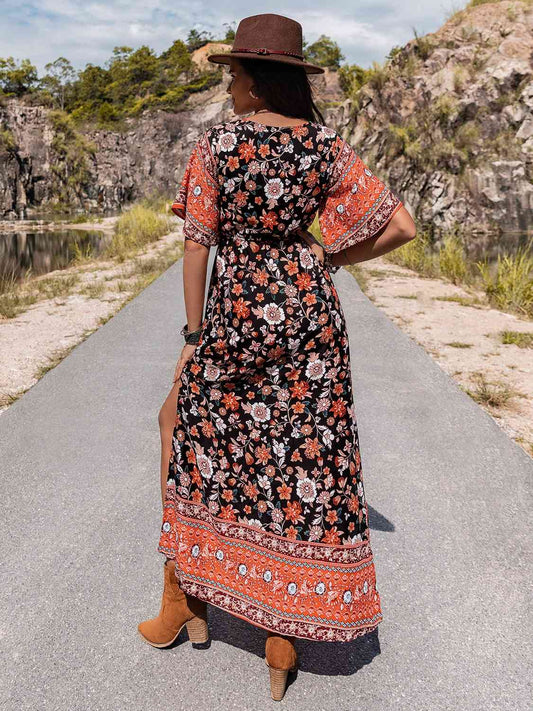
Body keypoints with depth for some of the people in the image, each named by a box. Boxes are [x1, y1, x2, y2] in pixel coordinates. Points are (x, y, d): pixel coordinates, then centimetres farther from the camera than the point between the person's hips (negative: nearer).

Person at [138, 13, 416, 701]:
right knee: (302, 466, 9)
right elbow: (402, 226, -1)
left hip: (238, 307, -2)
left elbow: (197, 246, -6)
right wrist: (328, 258, 12)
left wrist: (194, 337, 1)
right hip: (310, 306, 3)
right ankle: (283, 645, 18)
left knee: (180, 421, 20)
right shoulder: (327, 146, 2)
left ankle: (185, 602, 26)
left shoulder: (214, 144, -6)